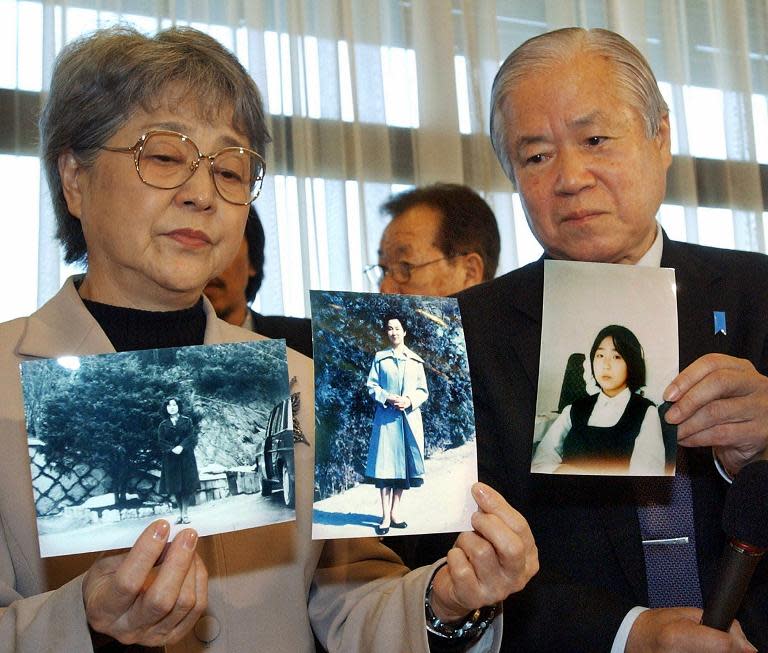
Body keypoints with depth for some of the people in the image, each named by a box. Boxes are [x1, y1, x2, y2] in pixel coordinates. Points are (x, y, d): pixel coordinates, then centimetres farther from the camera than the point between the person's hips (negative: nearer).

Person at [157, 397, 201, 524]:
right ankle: (180, 513, 8)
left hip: (186, 457, -1)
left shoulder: (187, 421, 6)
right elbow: (161, 442, 0)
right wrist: (172, 449, -16)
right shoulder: (163, 425, 9)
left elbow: (192, 436, -4)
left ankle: (185, 513, -1)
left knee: (187, 485, -5)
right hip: (171, 459, 1)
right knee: (175, 487, 1)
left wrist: (181, 447, -19)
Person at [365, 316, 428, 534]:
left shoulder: (416, 361, 11)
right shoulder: (380, 358, 7)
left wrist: (409, 400, -9)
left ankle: (395, 512, 11)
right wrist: (387, 398, -13)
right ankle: (386, 516, -7)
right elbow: (371, 385, 4)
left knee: (404, 465, 4)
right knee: (385, 464, -7)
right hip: (386, 416, -2)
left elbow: (423, 391, 10)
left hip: (410, 417, 2)